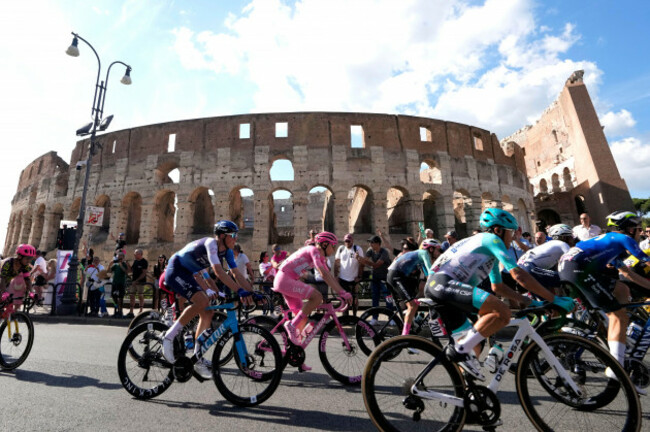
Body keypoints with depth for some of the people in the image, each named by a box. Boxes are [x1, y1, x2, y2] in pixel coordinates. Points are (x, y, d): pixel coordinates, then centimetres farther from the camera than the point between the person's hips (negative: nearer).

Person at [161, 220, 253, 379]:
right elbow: (218, 271, -40)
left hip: (190, 274, 8)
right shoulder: (211, 243, -28)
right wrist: (239, 291, -44)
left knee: (207, 313, 0)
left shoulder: (226, 251, -3)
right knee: (202, 301, -28)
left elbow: (236, 273, -7)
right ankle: (169, 337, -12)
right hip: (175, 270, -8)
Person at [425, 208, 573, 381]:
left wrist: (528, 301, 31)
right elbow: (518, 275, -9)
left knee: (474, 341, 21)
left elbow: (497, 287, 35)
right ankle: (460, 350, -15)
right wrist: (555, 299, -2)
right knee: (502, 312, -21)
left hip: (434, 285, 11)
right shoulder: (491, 239, -1)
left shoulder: (488, 252, 29)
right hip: (444, 283, -11)